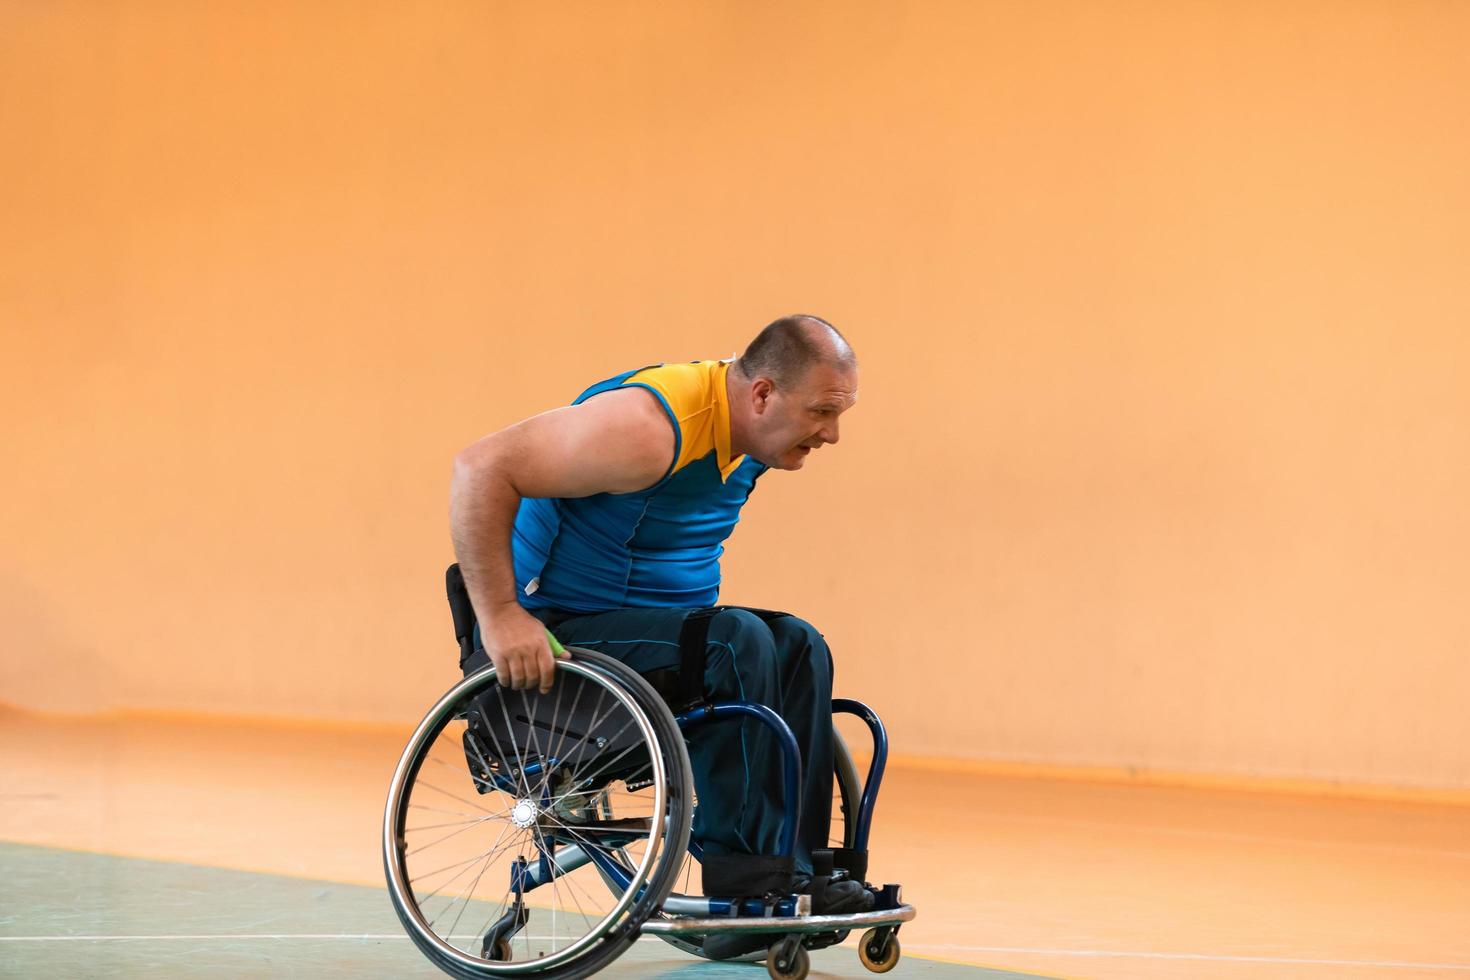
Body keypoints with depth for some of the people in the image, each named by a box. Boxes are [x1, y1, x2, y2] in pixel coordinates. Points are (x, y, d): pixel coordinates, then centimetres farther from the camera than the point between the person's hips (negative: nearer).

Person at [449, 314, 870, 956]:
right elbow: (482, 468, -29)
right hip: (555, 637, -9)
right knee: (737, 645, -26)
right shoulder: (651, 424, -25)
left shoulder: (747, 432, 5)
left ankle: (797, 872, -11)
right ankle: (736, 862, -17)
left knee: (799, 649, -6)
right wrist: (500, 618, -30)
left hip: (645, 622, 9)